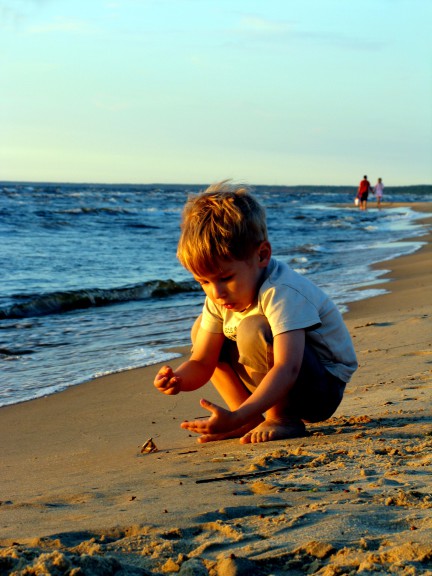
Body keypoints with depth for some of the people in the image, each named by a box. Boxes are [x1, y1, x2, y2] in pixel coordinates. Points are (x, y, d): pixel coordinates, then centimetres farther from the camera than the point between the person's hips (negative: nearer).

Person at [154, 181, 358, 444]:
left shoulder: (281, 292, -30)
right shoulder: (221, 295, -5)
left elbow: (287, 370, -41)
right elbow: (201, 364, -4)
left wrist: (237, 417, -51)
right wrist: (178, 380, -29)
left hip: (324, 386, -8)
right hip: (277, 386, 8)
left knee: (252, 329, -31)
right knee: (202, 330, 5)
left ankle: (283, 419, -13)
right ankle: (252, 421, 2)